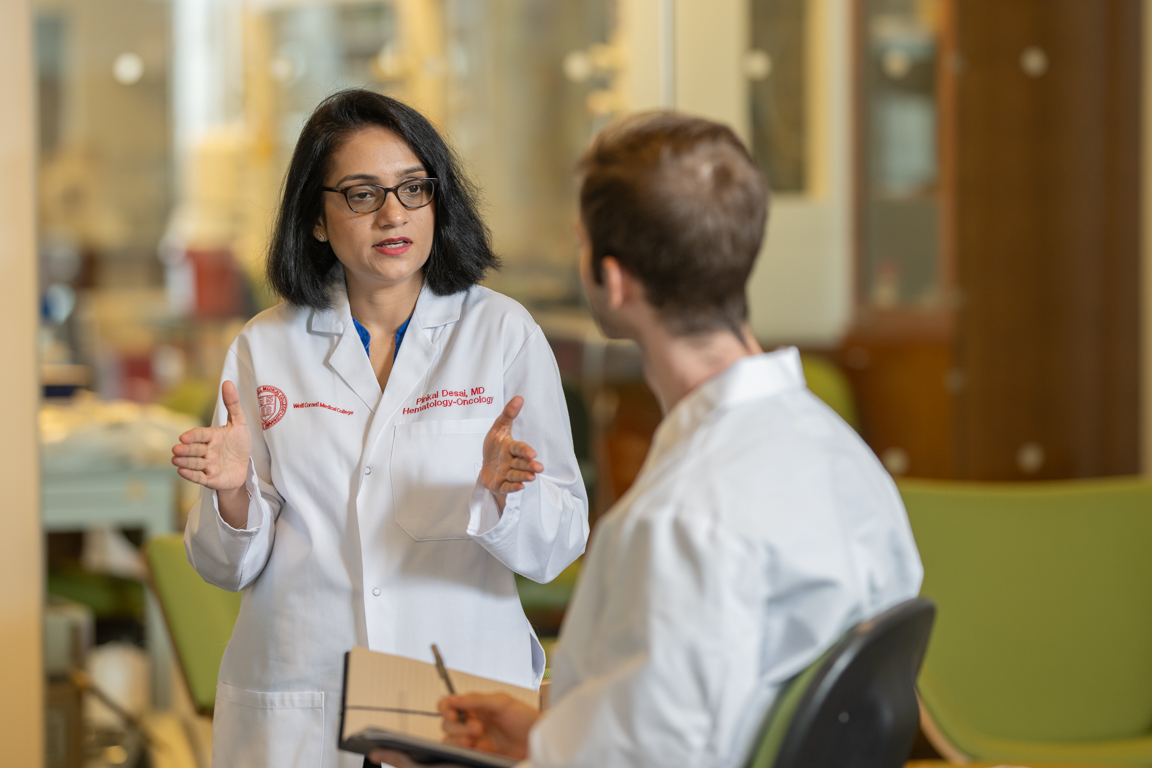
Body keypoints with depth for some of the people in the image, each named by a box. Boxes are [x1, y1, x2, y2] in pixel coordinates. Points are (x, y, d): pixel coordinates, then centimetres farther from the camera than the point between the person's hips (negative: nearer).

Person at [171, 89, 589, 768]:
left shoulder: (503, 331, -2)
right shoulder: (265, 347, 2)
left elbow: (559, 545, -4)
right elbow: (232, 568, 3)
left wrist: (503, 492, -24)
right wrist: (234, 492, -16)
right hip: (297, 709, 1)